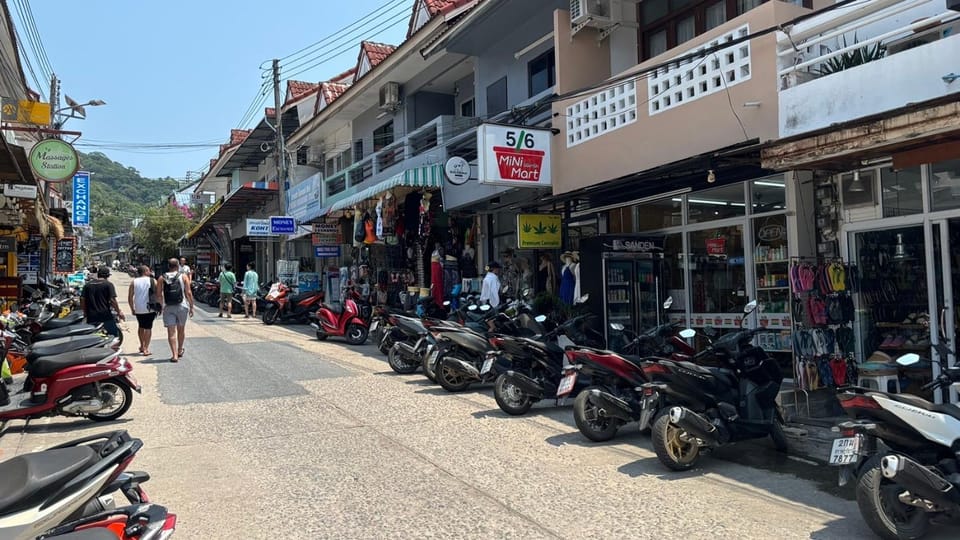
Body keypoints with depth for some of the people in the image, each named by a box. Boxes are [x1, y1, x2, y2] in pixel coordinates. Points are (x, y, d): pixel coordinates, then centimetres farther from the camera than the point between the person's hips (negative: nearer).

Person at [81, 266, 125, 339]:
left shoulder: (88, 285, 10)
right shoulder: (108, 284, -5)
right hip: (105, 316, -5)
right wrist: (119, 312, -2)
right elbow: (112, 300, -11)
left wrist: (85, 312, 18)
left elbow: (82, 299, 6)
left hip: (91, 317, 5)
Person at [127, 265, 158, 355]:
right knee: (148, 328, 1)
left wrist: (132, 308, 11)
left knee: (141, 327, 21)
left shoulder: (133, 282, 3)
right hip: (150, 308, -3)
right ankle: (146, 349, -4)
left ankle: (142, 346, 32)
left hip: (138, 309, 3)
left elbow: (130, 297, 1)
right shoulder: (153, 281, -3)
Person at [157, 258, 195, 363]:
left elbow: (158, 294, 2)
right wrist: (191, 307, 1)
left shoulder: (162, 278, 2)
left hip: (168, 307, 0)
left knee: (171, 331, 0)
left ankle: (174, 355, -6)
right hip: (182, 306, 0)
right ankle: (180, 351, 33)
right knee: (181, 329, 17)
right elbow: (188, 293, -6)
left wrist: (161, 305, 21)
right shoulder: (183, 276, -2)